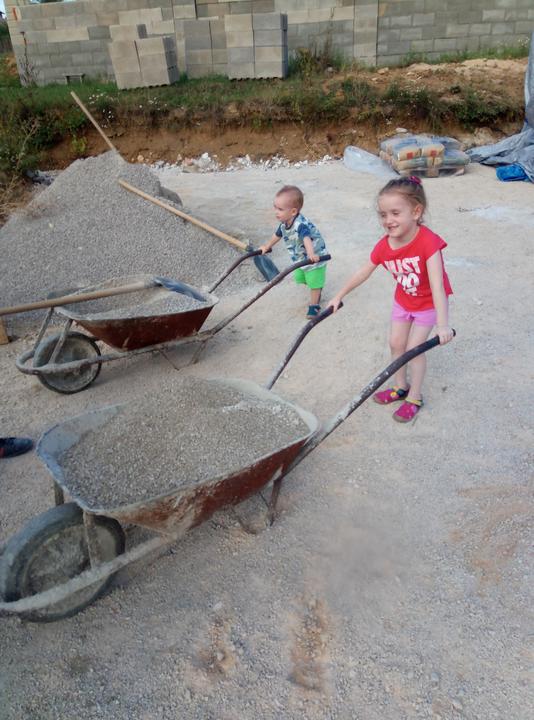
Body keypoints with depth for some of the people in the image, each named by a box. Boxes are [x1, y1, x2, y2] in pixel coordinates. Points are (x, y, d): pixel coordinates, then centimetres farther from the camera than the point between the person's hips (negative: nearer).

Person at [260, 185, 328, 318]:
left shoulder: (301, 224, -38)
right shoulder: (284, 223, -10)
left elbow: (307, 239, -57)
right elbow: (277, 235, 12)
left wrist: (311, 254, -75)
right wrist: (267, 246, 27)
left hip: (315, 258, -9)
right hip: (300, 258, 9)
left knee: (314, 283, 0)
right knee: (300, 278, 22)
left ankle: (314, 305, 19)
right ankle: (316, 292, 48)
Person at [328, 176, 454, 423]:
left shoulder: (428, 242, -36)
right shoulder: (384, 246, -19)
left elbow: (437, 285, -44)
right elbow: (363, 273, -3)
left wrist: (443, 324, -52)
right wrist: (338, 297, 4)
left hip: (429, 303, -6)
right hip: (403, 300, 6)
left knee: (414, 347, -5)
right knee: (396, 343, 12)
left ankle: (414, 398, 14)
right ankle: (400, 387, 33)